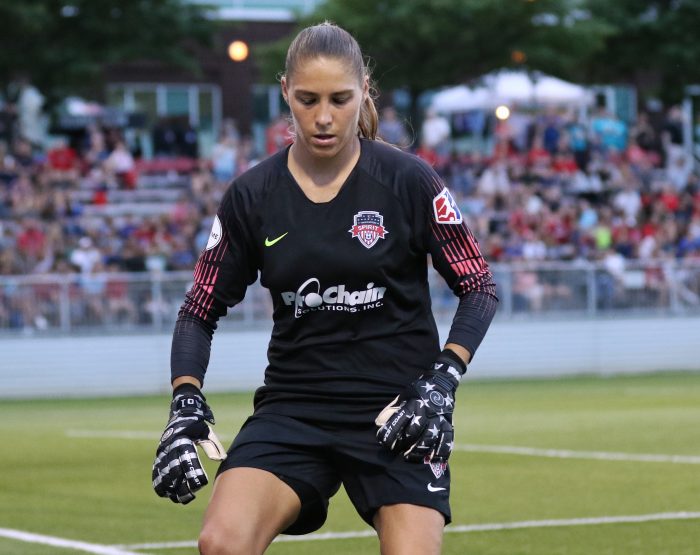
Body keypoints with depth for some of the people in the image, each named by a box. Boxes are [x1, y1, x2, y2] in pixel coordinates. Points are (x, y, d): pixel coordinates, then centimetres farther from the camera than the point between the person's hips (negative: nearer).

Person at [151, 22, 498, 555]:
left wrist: (442, 382, -13)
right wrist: (186, 406, -7)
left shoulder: (408, 180, -5)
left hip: (395, 410, -1)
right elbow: (201, 310, 8)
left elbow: (478, 287, 2)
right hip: (293, 407, 1)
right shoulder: (252, 196, 0)